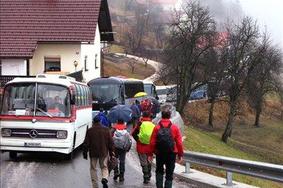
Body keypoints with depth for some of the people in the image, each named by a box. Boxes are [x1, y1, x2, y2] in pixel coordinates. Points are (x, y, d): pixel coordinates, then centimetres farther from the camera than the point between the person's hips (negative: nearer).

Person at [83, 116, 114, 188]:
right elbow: (111, 142, 3)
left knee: (93, 169, 11)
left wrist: (85, 153, 7)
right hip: (104, 152, 1)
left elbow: (86, 143, -2)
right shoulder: (106, 130, 0)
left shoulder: (90, 131, -5)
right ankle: (104, 178, -15)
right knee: (104, 167, 14)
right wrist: (111, 152, 11)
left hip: (93, 153, -1)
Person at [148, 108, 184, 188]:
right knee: (169, 174, 9)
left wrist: (150, 154, 4)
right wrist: (180, 154, 4)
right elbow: (179, 143, -5)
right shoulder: (175, 127, -5)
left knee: (159, 171, 18)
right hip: (171, 154, 0)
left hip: (159, 154, 0)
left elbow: (152, 142, -5)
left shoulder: (157, 127, -6)